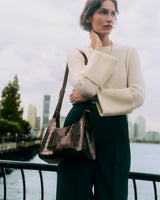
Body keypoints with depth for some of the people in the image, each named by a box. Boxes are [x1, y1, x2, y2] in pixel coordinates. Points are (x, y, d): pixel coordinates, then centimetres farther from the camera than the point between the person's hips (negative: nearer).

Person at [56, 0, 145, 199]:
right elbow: (84, 86, -12)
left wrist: (91, 96, -8)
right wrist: (98, 50, -2)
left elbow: (137, 95, -6)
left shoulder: (128, 53, 8)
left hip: (113, 131, 0)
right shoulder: (76, 54, 9)